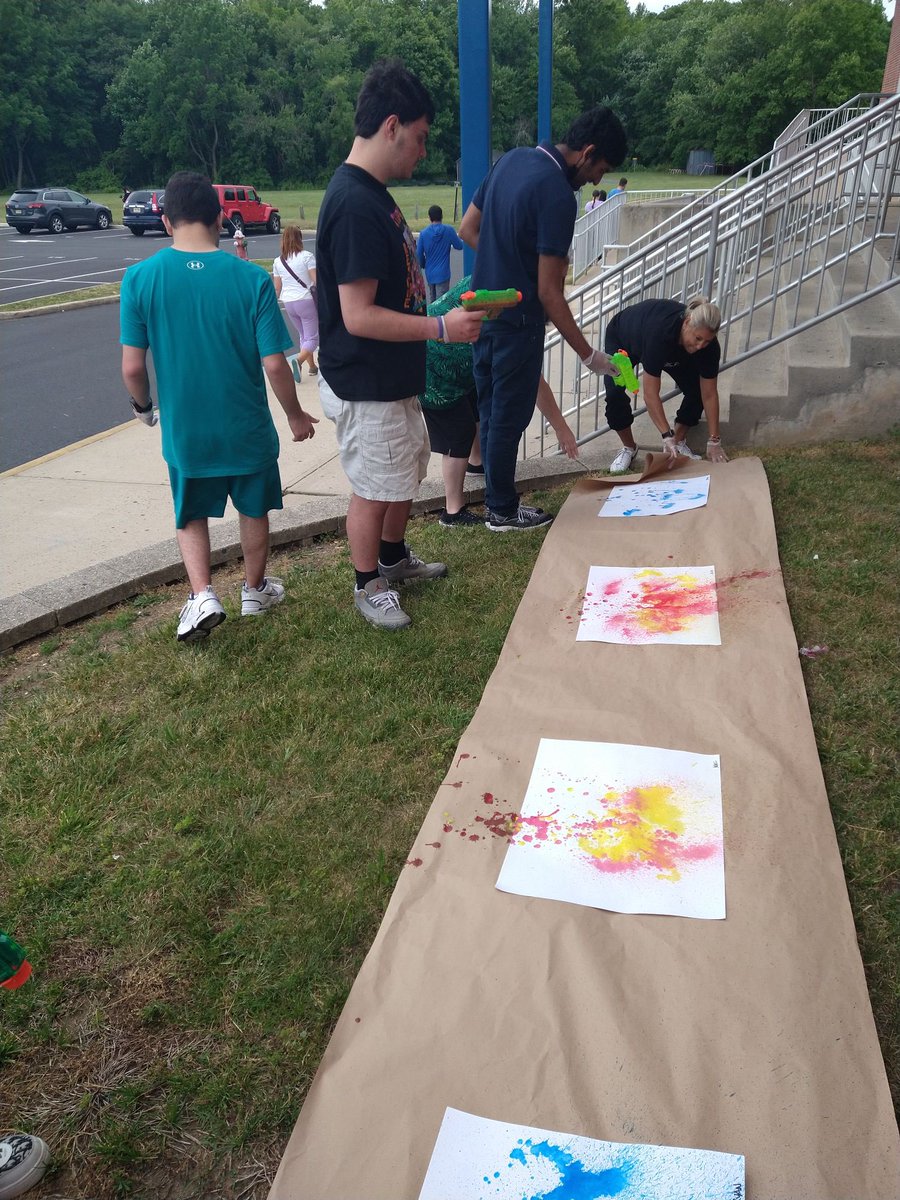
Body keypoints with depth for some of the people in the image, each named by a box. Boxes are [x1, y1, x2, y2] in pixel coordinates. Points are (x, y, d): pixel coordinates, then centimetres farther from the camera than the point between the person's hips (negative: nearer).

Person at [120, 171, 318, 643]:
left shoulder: (140, 278, -11)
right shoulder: (252, 279, -14)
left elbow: (132, 366, -10)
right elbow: (273, 363, -14)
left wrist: (144, 406, 10)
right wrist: (295, 415, 3)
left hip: (183, 431, 1)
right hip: (247, 428, 0)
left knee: (191, 516, 21)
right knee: (254, 509, 22)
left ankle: (202, 595, 5)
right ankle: (255, 590, 38)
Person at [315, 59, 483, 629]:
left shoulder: (373, 193, 8)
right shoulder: (355, 204, -24)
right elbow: (359, 317, -28)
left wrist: (439, 305, 13)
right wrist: (441, 327, -24)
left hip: (393, 378, 10)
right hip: (365, 387, -10)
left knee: (406, 471, 23)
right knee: (374, 489, 6)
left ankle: (394, 557, 43)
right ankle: (369, 586, 25)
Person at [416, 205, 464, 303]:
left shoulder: (423, 233, -5)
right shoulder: (449, 230, -10)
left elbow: (419, 254, -1)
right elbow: (459, 246, 0)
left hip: (429, 273, 3)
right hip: (443, 273, -3)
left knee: (432, 300, 20)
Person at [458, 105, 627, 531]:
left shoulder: (512, 159, 4)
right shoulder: (558, 197, -21)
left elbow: (468, 229, 12)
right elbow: (549, 293, -21)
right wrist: (588, 354, -15)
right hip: (517, 320, -8)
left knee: (491, 412, 16)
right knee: (510, 417, 5)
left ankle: (497, 499, 29)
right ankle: (503, 511, 19)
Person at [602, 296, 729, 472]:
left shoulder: (709, 345, -31)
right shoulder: (660, 332, -47)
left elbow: (709, 395, -23)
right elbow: (650, 394, -43)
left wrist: (714, 442, -24)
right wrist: (667, 437, -44)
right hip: (621, 338, -4)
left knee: (697, 390, -12)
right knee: (615, 393, -25)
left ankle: (679, 442, 8)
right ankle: (628, 448, -2)